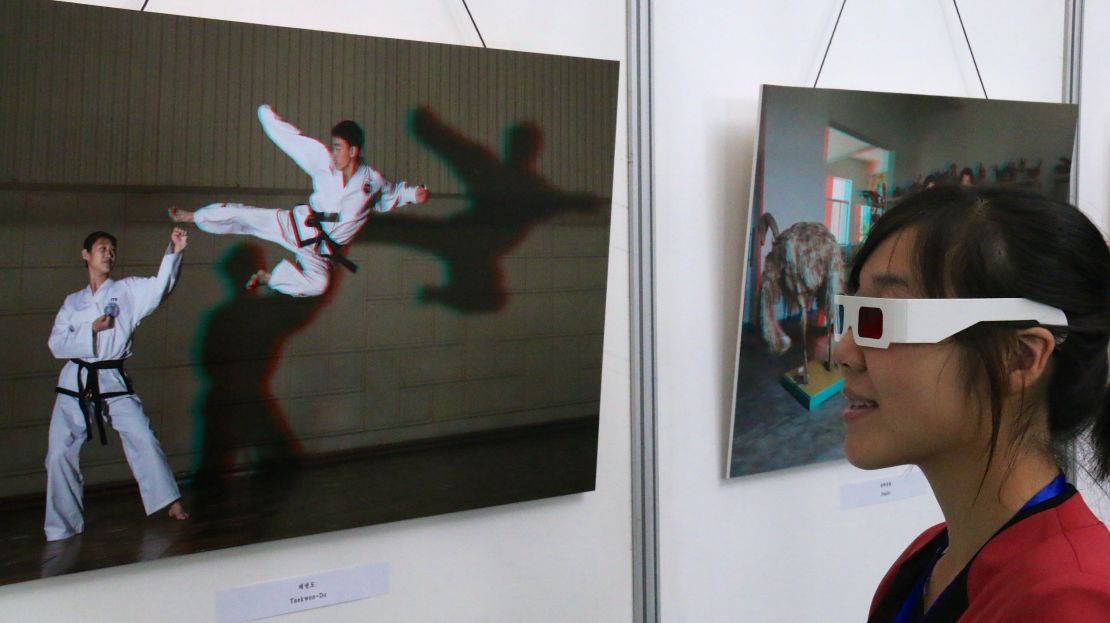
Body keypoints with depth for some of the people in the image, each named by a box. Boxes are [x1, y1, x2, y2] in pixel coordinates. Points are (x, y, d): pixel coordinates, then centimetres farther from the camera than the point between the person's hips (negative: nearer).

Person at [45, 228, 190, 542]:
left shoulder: (128, 290, 4)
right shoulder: (73, 302, 11)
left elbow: (160, 285, -14)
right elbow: (57, 344, 3)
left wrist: (174, 252, -28)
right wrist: (91, 329, -11)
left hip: (114, 381, -2)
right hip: (76, 383, 2)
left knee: (143, 439, -12)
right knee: (60, 452, 1)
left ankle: (171, 503, -4)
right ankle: (62, 529, 13)